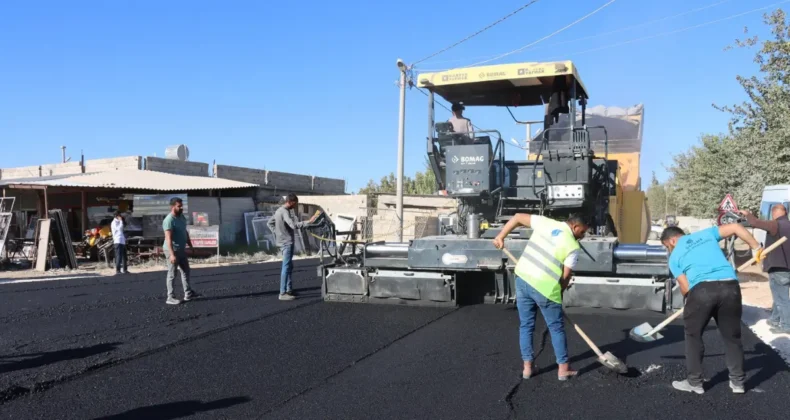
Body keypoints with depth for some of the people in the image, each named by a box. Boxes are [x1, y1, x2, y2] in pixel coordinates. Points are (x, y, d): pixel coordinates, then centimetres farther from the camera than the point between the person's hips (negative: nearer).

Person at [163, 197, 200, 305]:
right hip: (173, 250, -9)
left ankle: (188, 294, 22)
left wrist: (190, 246, 17)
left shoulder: (182, 217, 7)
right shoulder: (169, 220, -20)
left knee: (186, 271, 14)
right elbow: (168, 238, -26)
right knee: (172, 274, -2)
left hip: (182, 249, 9)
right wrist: (172, 254, -32)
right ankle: (170, 297, 5)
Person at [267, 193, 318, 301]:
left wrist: (277, 233, 17)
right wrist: (309, 222, -31)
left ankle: (289, 290, 23)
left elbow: (269, 223, 24)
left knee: (289, 266, 17)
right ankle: (283, 293, -7)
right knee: (286, 267, -8)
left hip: (282, 242, 10)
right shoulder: (285, 212, -17)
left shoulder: (279, 211, 14)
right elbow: (294, 225, -30)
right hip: (287, 243, -10)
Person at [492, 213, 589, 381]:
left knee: (526, 326, 16)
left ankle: (527, 367, 22)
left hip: (523, 278, 5)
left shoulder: (546, 223, 7)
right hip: (544, 287, -5)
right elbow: (566, 275, -4)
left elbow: (518, 217, 9)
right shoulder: (573, 246, -3)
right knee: (556, 328, 13)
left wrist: (500, 237, 15)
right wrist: (559, 293, 12)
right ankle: (563, 368, 22)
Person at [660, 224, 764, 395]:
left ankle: (694, 382, 19)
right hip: (730, 286, 3)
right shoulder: (706, 233, 24)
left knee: (693, 336, 15)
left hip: (702, 289, -3)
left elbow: (685, 289, 10)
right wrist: (756, 248, 22)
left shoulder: (674, 256, 17)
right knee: (732, 336, 18)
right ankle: (737, 381, 26)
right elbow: (735, 227, 14)